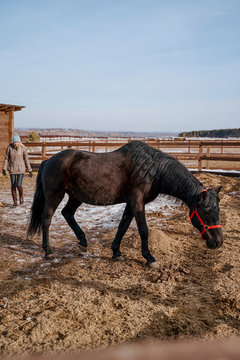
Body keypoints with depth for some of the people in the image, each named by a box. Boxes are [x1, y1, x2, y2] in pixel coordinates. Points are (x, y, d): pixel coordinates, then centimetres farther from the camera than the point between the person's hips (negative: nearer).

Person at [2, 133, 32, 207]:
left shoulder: (23, 148, -8)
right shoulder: (9, 147, -7)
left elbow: (26, 159, -1)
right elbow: (6, 158, 0)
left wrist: (30, 170, 1)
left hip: (21, 169, -1)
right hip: (12, 169, 1)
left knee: (19, 185, -12)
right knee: (13, 186, 2)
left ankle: (21, 196, 19)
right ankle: (15, 202, 16)